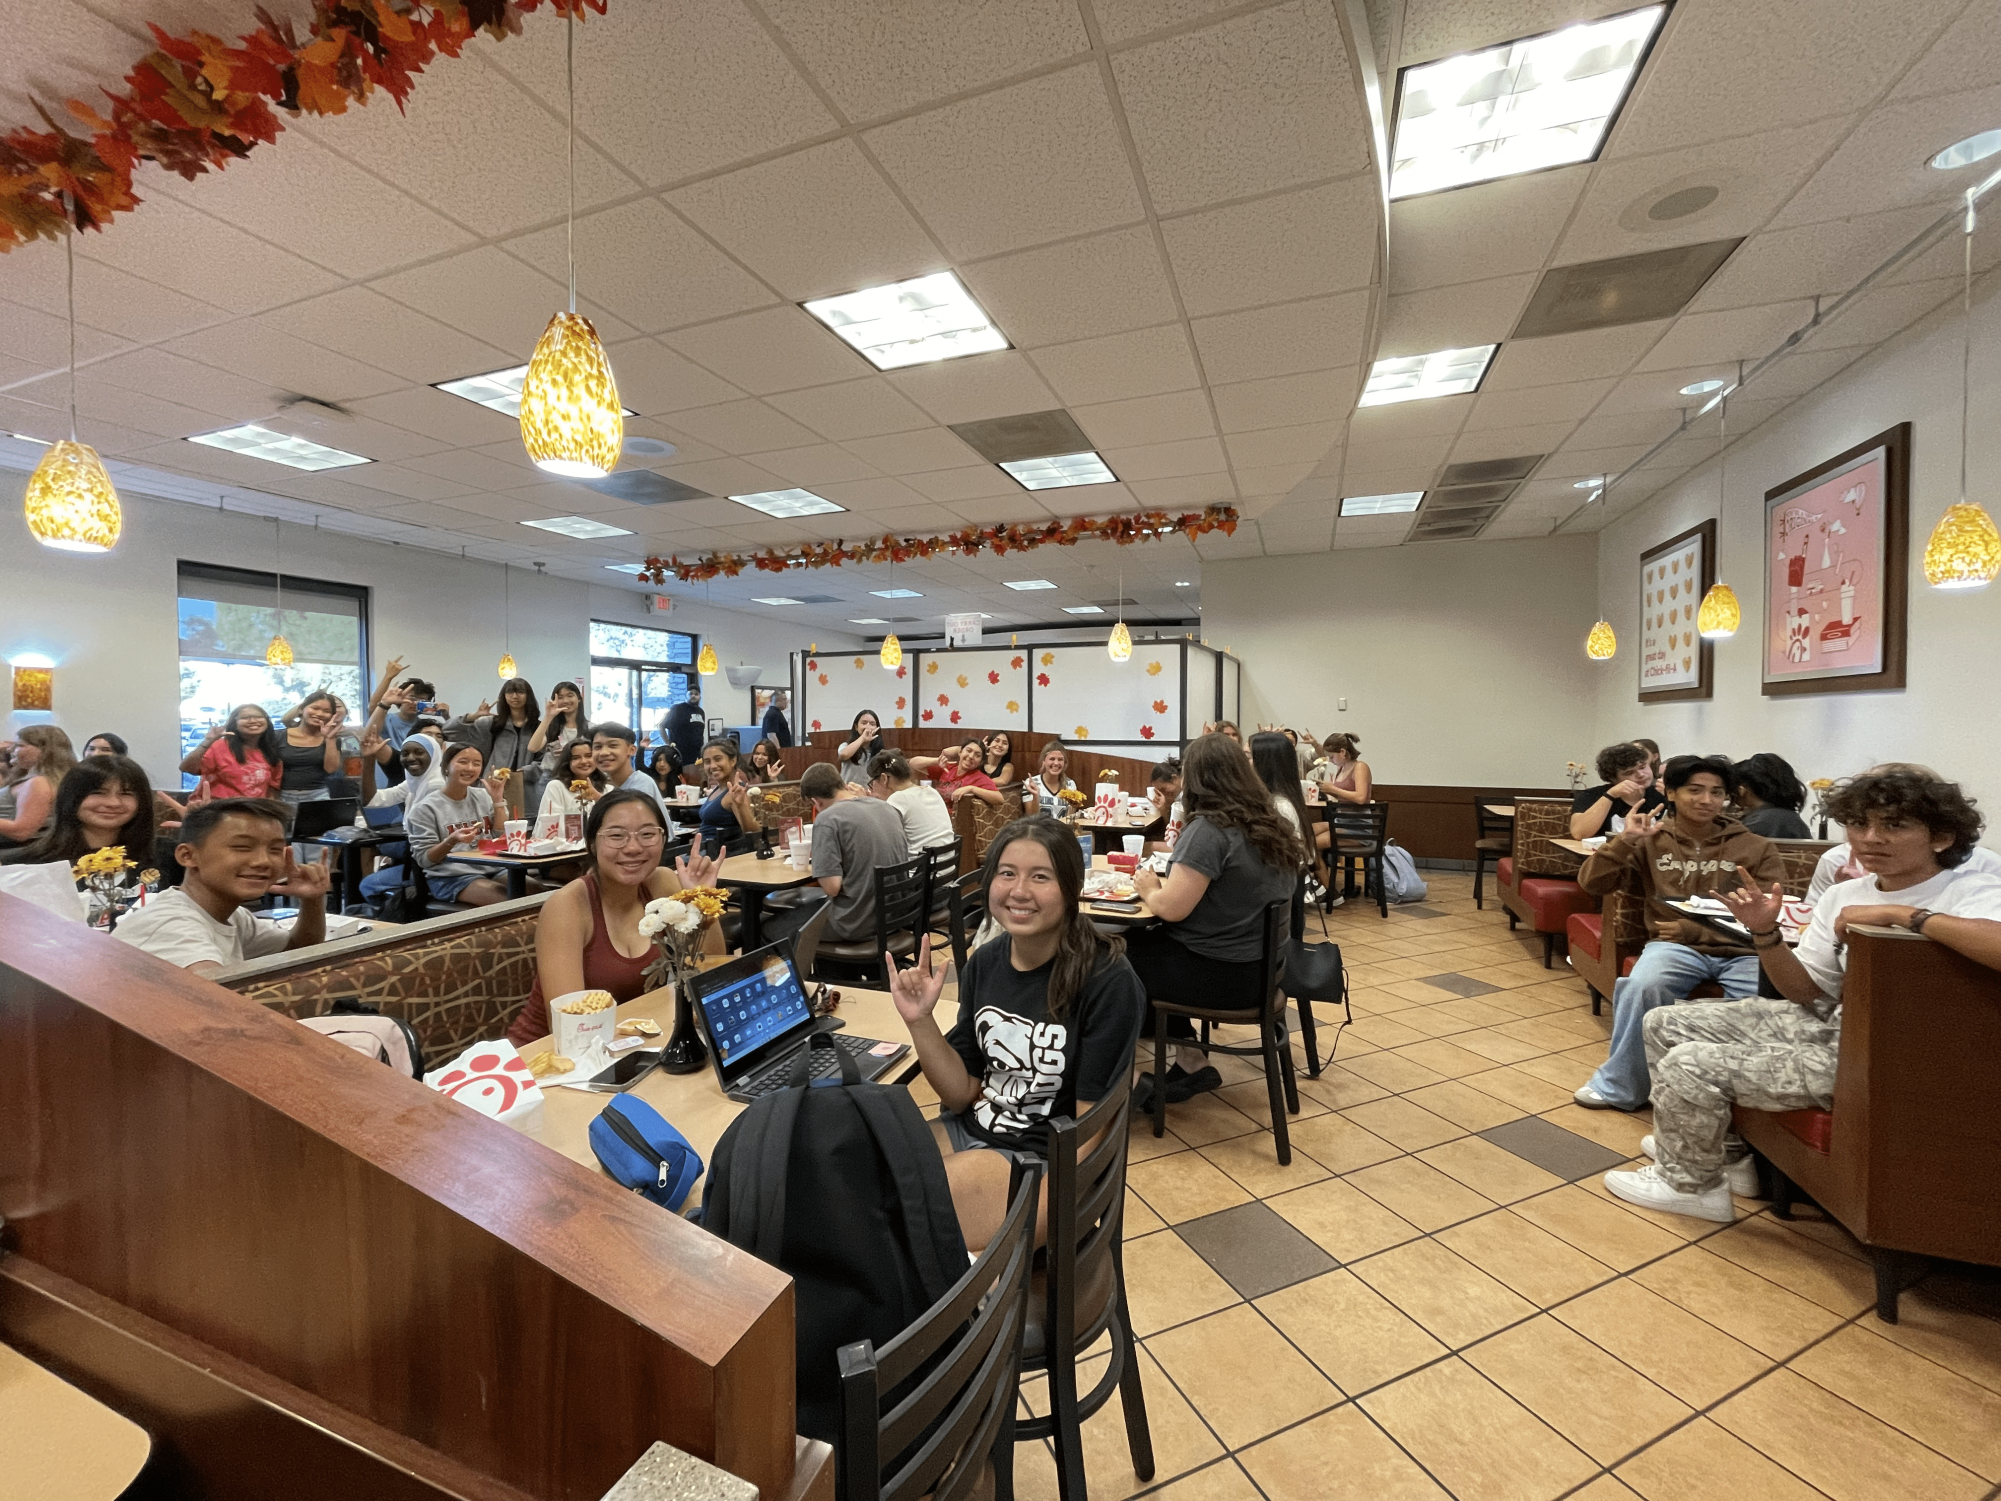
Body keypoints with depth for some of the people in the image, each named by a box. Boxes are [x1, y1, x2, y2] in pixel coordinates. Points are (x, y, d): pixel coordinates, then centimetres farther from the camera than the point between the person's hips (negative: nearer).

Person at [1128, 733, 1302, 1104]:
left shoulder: (1209, 830, -21)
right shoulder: (1271, 825, 6)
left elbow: (1172, 907, -23)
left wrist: (1148, 888, -3)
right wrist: (1165, 883, 12)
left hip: (1222, 975, -8)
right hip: (1262, 965, 8)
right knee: (1141, 941, 20)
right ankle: (1189, 1061, 18)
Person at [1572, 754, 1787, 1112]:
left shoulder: (1757, 847, 13)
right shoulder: (1652, 840, 13)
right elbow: (1592, 883, 7)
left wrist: (1696, 927, -5)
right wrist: (1626, 840, -4)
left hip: (1743, 951, 1)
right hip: (1677, 947, -1)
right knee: (1643, 986, -33)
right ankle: (1619, 1086, -14)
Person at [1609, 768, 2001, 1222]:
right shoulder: (1843, 895, 4)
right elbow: (1807, 992, 5)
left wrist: (1898, 914, -32)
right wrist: (1765, 933, -11)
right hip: (1826, 1026, 8)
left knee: (1687, 1065, -17)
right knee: (1665, 1024, 8)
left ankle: (1690, 1183, 13)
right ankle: (1722, 1152, 26)